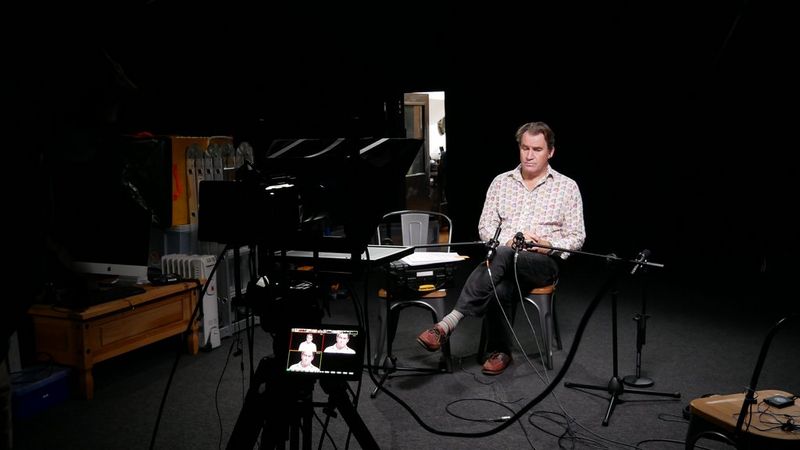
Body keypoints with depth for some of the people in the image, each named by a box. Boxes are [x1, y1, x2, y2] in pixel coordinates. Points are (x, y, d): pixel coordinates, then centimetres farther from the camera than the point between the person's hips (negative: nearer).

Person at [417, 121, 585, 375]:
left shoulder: (567, 187, 8)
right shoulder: (501, 182, 14)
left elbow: (576, 237, 6)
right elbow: (485, 227, 10)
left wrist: (549, 246, -13)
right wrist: (510, 239, -10)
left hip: (544, 264, -2)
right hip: (503, 256, 2)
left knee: (500, 256, -37)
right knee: (494, 291, -35)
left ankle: (450, 322, -40)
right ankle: (499, 351, -9)